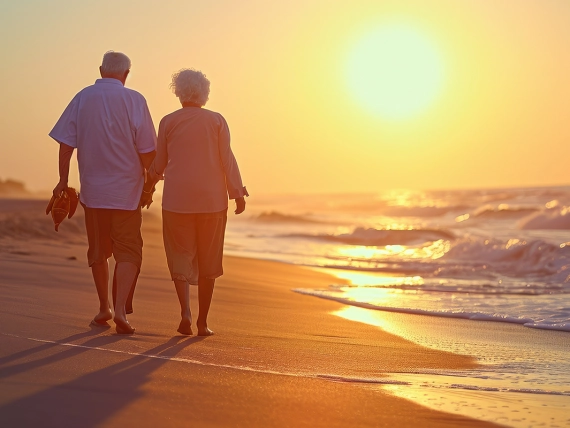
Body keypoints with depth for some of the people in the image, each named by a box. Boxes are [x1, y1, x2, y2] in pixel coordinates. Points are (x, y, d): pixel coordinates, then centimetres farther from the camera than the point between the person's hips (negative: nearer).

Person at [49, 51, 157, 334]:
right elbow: (147, 151, -7)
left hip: (93, 189, 3)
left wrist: (63, 180, 10)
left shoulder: (83, 98, 2)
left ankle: (104, 309, 26)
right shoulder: (134, 100, -6)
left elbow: (65, 143, 2)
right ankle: (120, 310, -15)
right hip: (127, 191, -3)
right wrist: (148, 184, 7)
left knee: (98, 252, 16)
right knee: (128, 252, 1)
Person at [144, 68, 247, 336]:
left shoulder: (168, 122, 1)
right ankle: (203, 321, 12)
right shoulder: (217, 121, 1)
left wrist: (149, 184, 27)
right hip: (212, 200, 0)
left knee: (181, 256, 6)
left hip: (177, 199, 0)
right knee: (208, 260, 10)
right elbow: (227, 160, -3)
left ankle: (185, 311, -16)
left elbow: (159, 162, 9)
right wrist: (238, 193, 2)